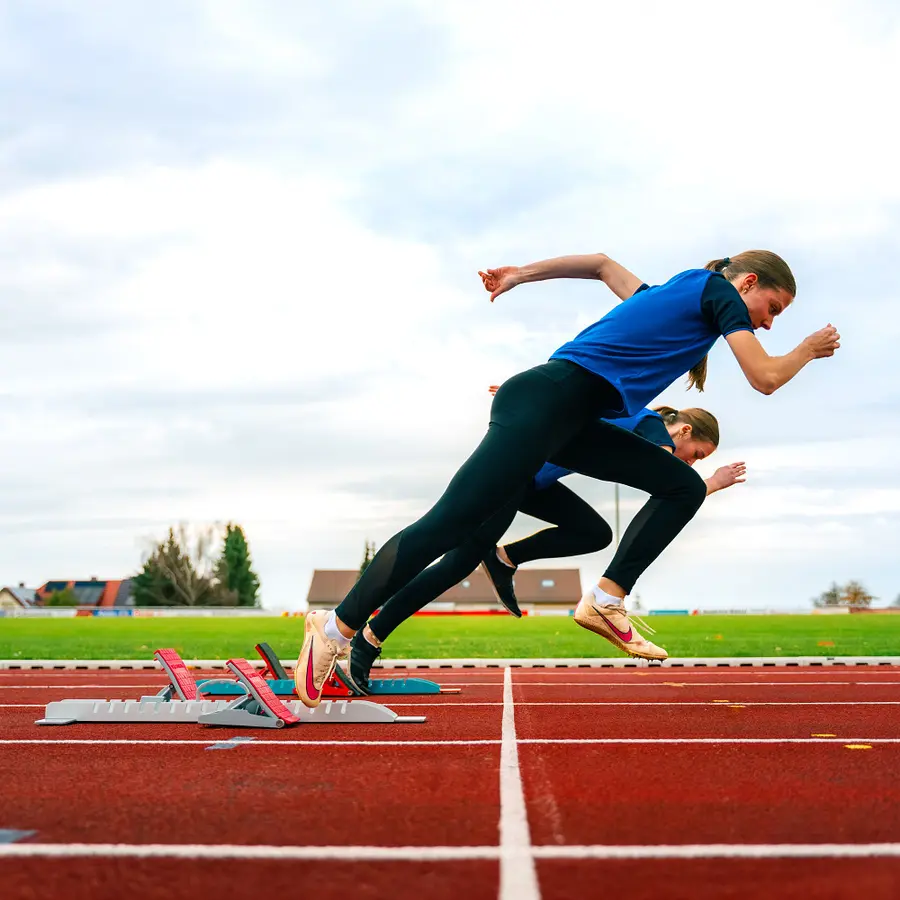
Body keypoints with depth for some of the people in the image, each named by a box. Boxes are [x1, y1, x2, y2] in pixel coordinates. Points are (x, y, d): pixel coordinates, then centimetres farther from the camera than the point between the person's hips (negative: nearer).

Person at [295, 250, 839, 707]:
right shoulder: (719, 290, 3)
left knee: (684, 487, 7)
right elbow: (765, 378, -2)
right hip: (544, 403, -10)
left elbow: (603, 263, 39)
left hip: (570, 421, 10)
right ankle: (337, 629, -10)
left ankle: (608, 600, -3)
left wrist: (523, 274, 41)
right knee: (450, 524, -13)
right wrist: (808, 352, 17)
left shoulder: (670, 294, 27)